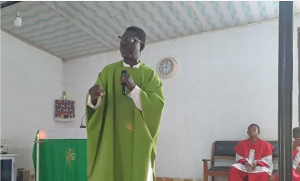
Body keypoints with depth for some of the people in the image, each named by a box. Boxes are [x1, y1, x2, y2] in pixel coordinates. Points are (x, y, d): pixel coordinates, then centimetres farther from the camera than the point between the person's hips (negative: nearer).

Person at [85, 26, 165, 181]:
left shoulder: (150, 75, 6)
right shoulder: (108, 71, 10)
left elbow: (157, 105, -9)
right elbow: (94, 102, -1)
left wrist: (134, 89, -21)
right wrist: (93, 98, -25)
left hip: (138, 143, -1)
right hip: (110, 141, 1)